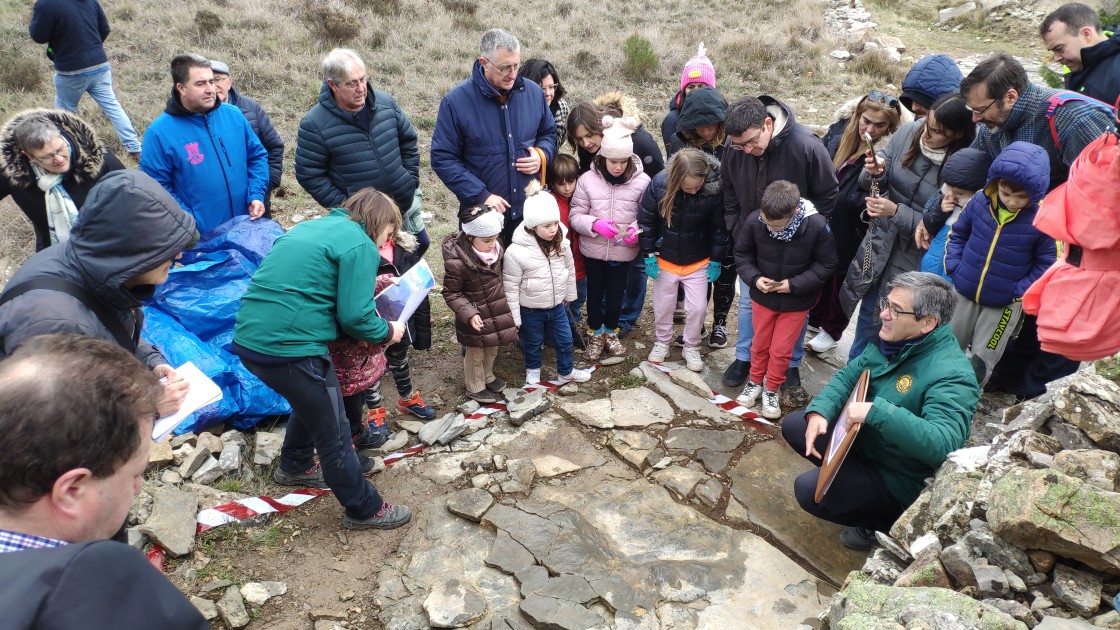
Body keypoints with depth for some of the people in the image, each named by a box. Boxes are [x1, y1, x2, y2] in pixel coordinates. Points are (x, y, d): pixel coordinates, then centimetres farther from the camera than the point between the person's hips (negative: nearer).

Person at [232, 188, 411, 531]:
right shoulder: (359, 245, -8)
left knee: (311, 403, 33)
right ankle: (364, 510, 24)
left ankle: (294, 466, 53)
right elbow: (355, 316, -14)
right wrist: (388, 331, 5)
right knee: (334, 433, 8)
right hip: (290, 349, -9)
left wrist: (368, 283, 21)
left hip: (250, 338, 9)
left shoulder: (311, 227, 18)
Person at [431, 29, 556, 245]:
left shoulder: (534, 92, 2)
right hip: (482, 214, -3)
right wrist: (481, 195, -17)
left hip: (531, 211, 3)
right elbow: (443, 159, -9)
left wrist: (542, 155, -6)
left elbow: (549, 133, 18)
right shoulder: (456, 101, -10)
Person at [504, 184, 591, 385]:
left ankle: (566, 372, 45)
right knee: (532, 343, 20)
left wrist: (569, 295, 17)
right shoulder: (516, 252, -27)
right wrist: (514, 316, -14)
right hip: (530, 310, -4)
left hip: (557, 306, 4)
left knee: (565, 340, 20)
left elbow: (569, 269, 7)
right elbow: (510, 286, -19)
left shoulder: (561, 244, -12)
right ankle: (532, 370, 48)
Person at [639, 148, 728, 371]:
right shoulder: (658, 185, -23)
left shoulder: (714, 191, -23)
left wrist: (716, 260, -3)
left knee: (697, 307, 7)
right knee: (662, 306, 15)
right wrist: (649, 255, -8)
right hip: (665, 260, 1)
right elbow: (646, 221, -10)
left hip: (698, 262, 0)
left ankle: (691, 346, 30)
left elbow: (719, 228, -9)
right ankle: (662, 341, 39)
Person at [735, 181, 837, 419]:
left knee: (781, 350, 9)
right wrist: (754, 278, -21)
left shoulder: (817, 226, -27)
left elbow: (826, 265, -12)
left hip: (796, 301, -1)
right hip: (762, 296, 1)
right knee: (760, 344, 18)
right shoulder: (754, 221, -24)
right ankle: (755, 381, 42)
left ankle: (771, 390, 32)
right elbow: (742, 254, -5)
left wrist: (794, 284, -22)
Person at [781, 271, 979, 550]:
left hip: (898, 477, -8)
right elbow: (848, 376, 0)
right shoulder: (893, 340, -6)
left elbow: (943, 443, -43)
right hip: (863, 440, 8)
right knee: (793, 425, 6)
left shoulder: (951, 375, -31)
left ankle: (889, 520, 2)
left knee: (809, 490, -22)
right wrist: (819, 411, -18)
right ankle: (848, 474, 15)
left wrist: (877, 412, -48)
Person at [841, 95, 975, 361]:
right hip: (880, 242, 4)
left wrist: (896, 211, -27)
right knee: (868, 312, 19)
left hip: (915, 257, -4)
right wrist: (875, 173, -22)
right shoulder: (908, 132, -10)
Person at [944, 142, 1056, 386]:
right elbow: (957, 234, 5)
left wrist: (1019, 292, -17)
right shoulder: (980, 201, -11)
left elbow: (1048, 264, -10)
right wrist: (954, 269, -4)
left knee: (980, 362, 8)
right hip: (964, 292, 3)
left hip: (1004, 303, -3)